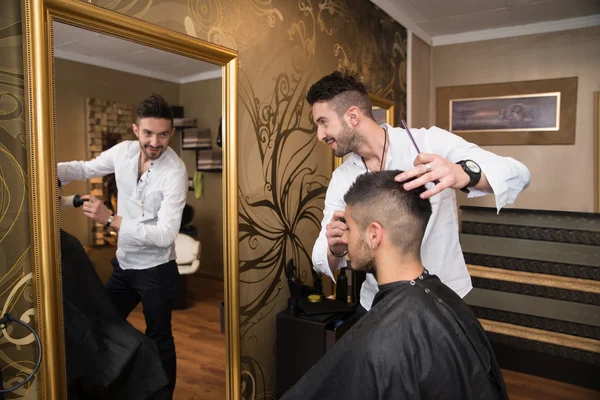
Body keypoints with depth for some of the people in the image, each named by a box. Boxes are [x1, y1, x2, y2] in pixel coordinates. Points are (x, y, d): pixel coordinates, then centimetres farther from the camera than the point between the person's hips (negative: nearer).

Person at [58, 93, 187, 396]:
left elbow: (165, 235, -29)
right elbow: (86, 169, 12)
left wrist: (111, 219, -32)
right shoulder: (123, 151, -7)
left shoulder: (175, 172, -25)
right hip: (123, 263, 6)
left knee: (158, 338, 10)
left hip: (156, 270, -6)